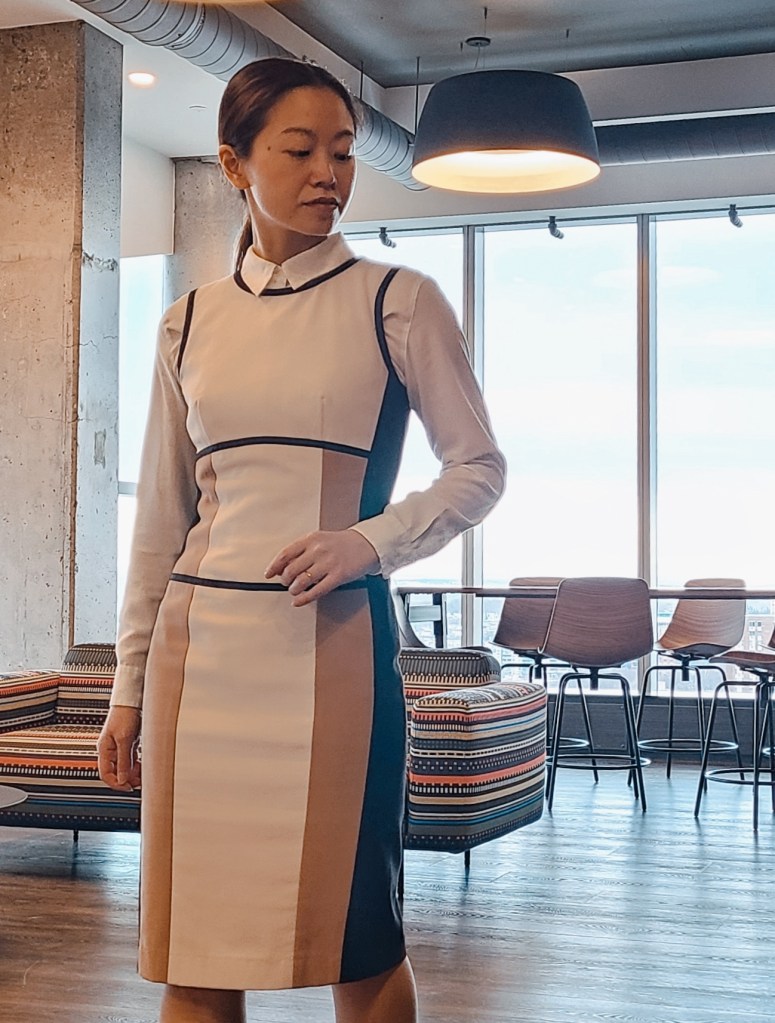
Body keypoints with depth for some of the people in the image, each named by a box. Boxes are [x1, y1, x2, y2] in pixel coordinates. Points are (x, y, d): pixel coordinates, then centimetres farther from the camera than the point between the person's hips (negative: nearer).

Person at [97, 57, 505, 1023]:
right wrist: (129, 686, 12)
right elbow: (160, 514, 14)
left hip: (332, 642, -3)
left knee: (358, 940, 1)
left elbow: (479, 468, 3)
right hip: (200, 645, 3)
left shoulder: (396, 302, 1)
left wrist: (371, 542, -14)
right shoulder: (190, 322, 11)